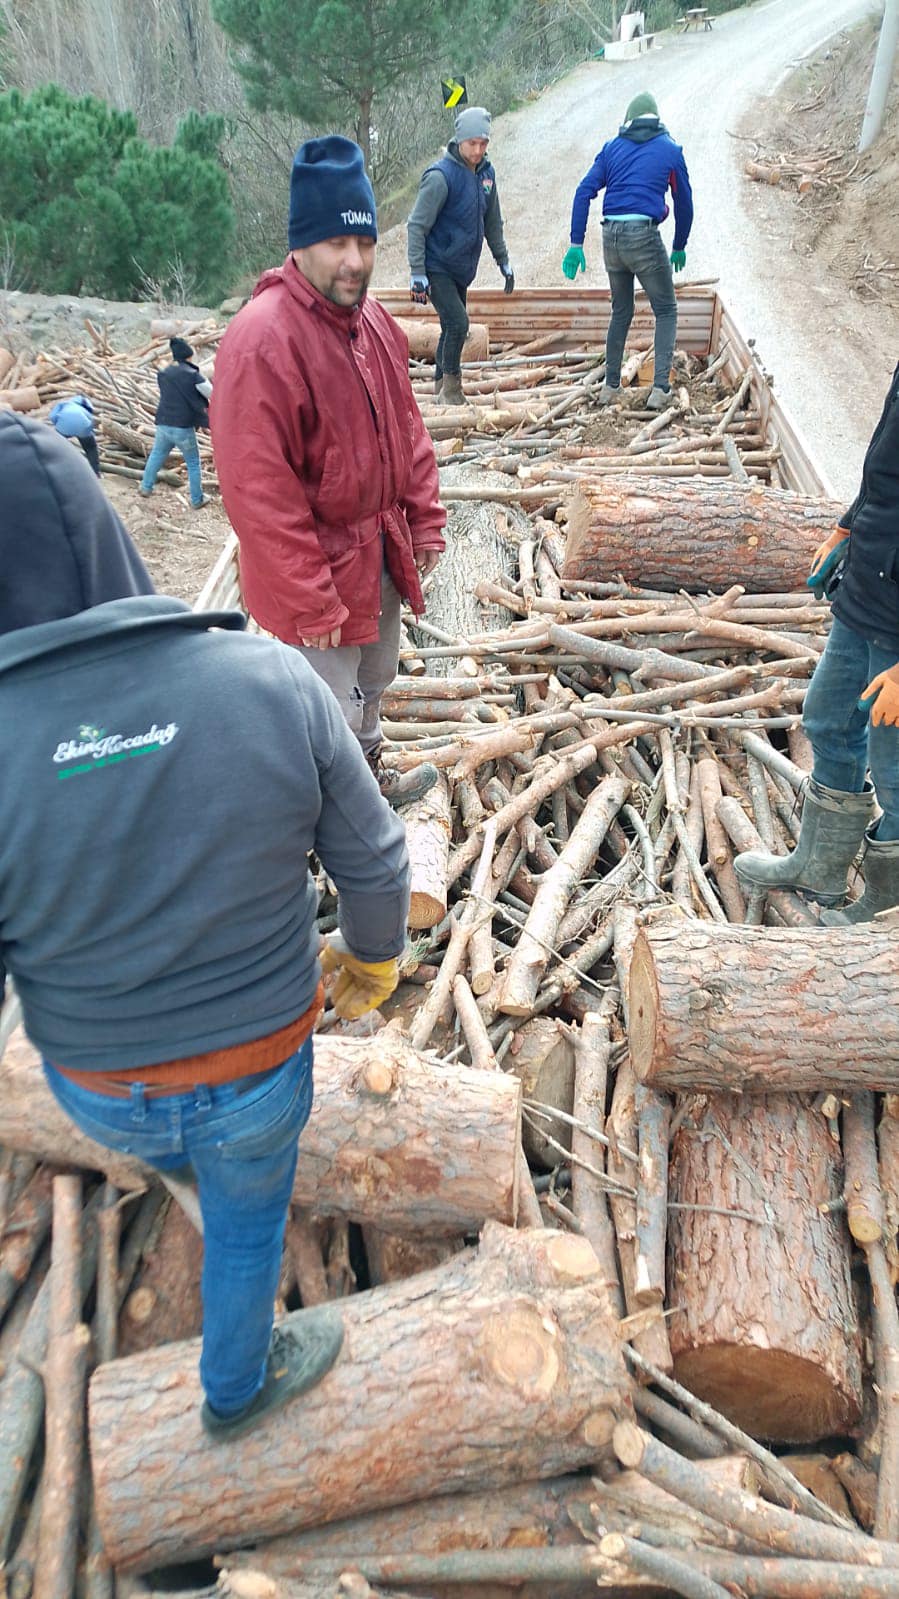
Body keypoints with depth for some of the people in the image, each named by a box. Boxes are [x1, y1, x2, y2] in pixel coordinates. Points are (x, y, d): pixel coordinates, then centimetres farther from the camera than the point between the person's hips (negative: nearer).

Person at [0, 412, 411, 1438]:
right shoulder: (271, 679, -24)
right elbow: (372, 860, -11)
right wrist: (374, 959, 10)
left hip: (102, 1088, 1)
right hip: (262, 1065, 0)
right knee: (248, 1218, 29)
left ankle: (190, 1171, 71)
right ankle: (238, 1388, 55)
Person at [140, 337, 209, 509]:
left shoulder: (163, 373, 5)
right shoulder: (192, 375, -12)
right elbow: (213, 394, -6)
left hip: (163, 424, 5)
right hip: (183, 428, -5)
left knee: (156, 455, 25)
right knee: (193, 463, 9)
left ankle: (146, 487, 33)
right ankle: (197, 500, 13)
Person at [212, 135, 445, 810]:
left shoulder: (374, 320, 4)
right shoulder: (262, 339, -24)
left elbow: (406, 426, 14)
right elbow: (257, 489, -26)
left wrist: (425, 520, 9)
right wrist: (311, 603, -24)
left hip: (382, 551, 9)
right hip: (321, 569, -9)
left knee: (375, 681, 27)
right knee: (332, 715, 4)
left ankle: (371, 779, 52)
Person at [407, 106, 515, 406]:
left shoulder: (486, 173, 6)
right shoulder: (440, 176, -17)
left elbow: (493, 223, 19)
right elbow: (417, 226, -16)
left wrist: (503, 261, 21)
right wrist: (417, 273, -21)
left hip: (462, 269, 7)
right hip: (437, 268, -7)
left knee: (453, 329, 13)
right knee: (457, 324, -18)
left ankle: (442, 386, 26)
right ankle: (450, 389, -5)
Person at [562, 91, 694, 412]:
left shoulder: (612, 148, 15)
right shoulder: (670, 150, 9)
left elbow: (584, 192, 5)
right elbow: (684, 202, 14)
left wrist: (576, 244, 3)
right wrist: (679, 247, 25)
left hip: (611, 236, 4)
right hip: (644, 236, -3)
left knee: (621, 312, 20)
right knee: (666, 312, 7)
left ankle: (610, 386, 21)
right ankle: (659, 388, -7)